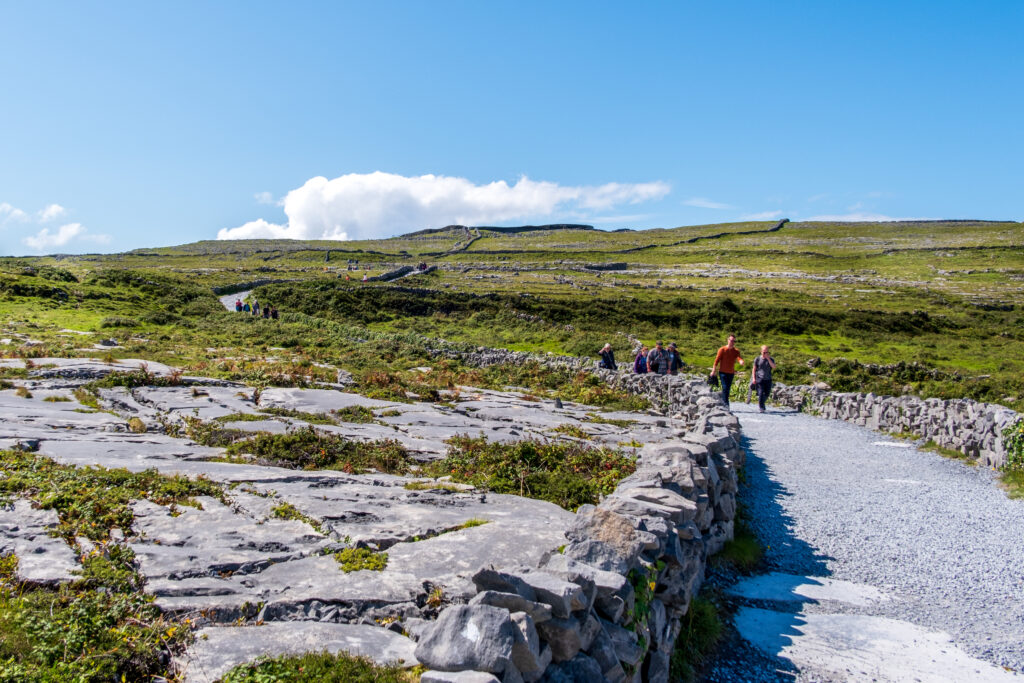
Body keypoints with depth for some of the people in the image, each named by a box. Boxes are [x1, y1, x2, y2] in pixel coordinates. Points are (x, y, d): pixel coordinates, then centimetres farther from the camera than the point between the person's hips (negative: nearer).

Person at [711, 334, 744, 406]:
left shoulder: (736, 351, 4)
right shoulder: (722, 349, -4)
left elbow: (739, 357, -16)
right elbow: (717, 360, -5)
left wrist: (741, 361, -40)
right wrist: (713, 371, -9)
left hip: (731, 373, 4)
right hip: (723, 372, -4)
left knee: (728, 389, 8)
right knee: (725, 388, -14)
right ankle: (726, 404, -16)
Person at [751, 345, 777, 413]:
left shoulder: (771, 359, 7)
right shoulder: (757, 359, 4)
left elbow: (774, 367, -11)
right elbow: (754, 369, 7)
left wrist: (768, 359, -15)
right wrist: (753, 378, -3)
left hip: (768, 380, 3)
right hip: (759, 379, -2)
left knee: (766, 394, 8)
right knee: (761, 393, -14)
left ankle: (762, 403, 34)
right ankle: (760, 407, -9)